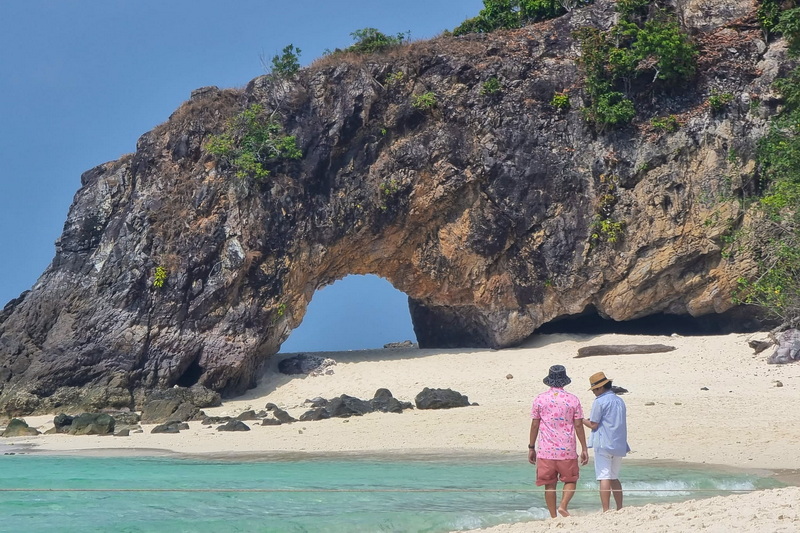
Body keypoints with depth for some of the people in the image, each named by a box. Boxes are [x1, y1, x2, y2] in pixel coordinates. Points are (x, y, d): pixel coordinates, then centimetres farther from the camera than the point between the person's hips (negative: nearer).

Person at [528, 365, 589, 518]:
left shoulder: (539, 399, 0)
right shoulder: (573, 400, -1)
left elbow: (534, 425, 2)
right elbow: (578, 426, -1)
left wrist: (531, 448, 10)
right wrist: (584, 449, 5)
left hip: (546, 450, 1)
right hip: (567, 450, -1)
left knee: (549, 485, 7)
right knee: (570, 480, 13)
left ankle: (553, 516, 6)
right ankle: (563, 506, -9)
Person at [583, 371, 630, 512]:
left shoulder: (599, 402, -9)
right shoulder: (620, 401, 14)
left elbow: (593, 425, -10)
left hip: (603, 444, -7)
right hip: (619, 445, 7)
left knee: (604, 478, -7)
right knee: (614, 478, 16)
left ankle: (606, 511, -11)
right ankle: (620, 509, 15)